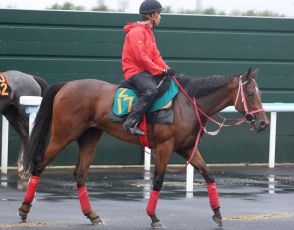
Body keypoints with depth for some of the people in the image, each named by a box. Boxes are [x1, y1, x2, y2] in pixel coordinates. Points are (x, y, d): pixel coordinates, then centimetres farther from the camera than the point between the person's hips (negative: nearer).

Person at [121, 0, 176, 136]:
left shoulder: (148, 32, 19)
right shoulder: (136, 32, -13)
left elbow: (156, 56, 16)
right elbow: (141, 57, -21)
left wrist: (167, 69, -1)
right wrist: (161, 71, -19)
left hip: (146, 71, 10)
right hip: (135, 71, -10)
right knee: (151, 90, -36)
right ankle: (131, 123, -36)